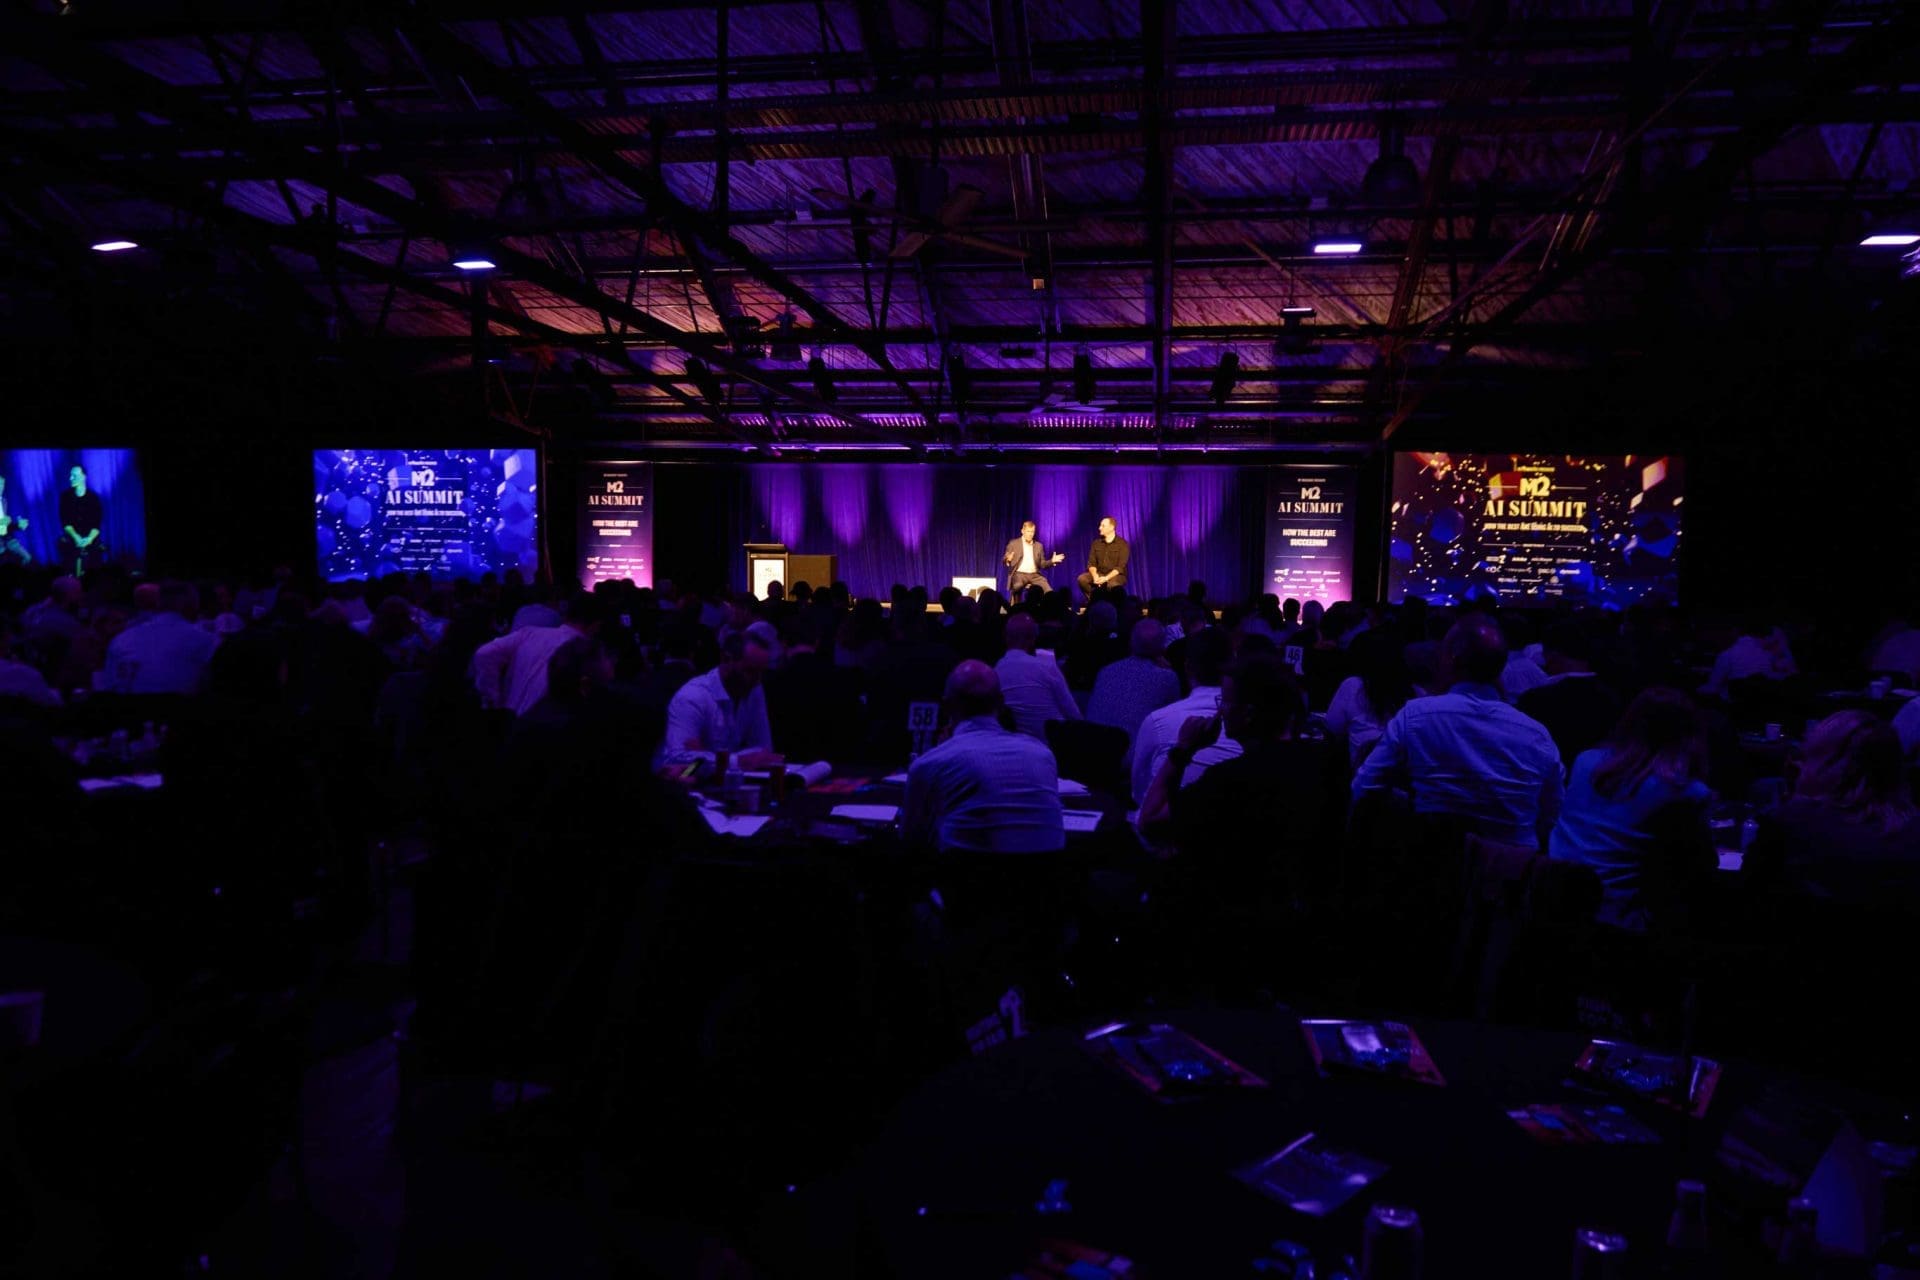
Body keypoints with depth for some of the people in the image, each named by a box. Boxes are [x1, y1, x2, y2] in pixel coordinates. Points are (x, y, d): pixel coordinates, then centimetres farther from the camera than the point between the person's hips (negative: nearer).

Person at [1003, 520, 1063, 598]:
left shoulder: (1038, 546, 17)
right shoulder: (1014, 543, 7)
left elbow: (1042, 564, 18)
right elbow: (1004, 560, 2)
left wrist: (1052, 561, -2)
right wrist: (1008, 559, -22)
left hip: (1035, 575, 3)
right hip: (1019, 574, -3)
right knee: (1016, 589, -36)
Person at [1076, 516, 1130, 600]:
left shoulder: (1122, 544, -6)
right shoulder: (1096, 543, 9)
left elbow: (1120, 567, -13)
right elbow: (1091, 563, 4)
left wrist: (1106, 578, -27)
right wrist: (1095, 576, -18)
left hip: (1116, 575, -4)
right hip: (1099, 574, 4)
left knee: (1112, 584, -40)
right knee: (1081, 579, -25)